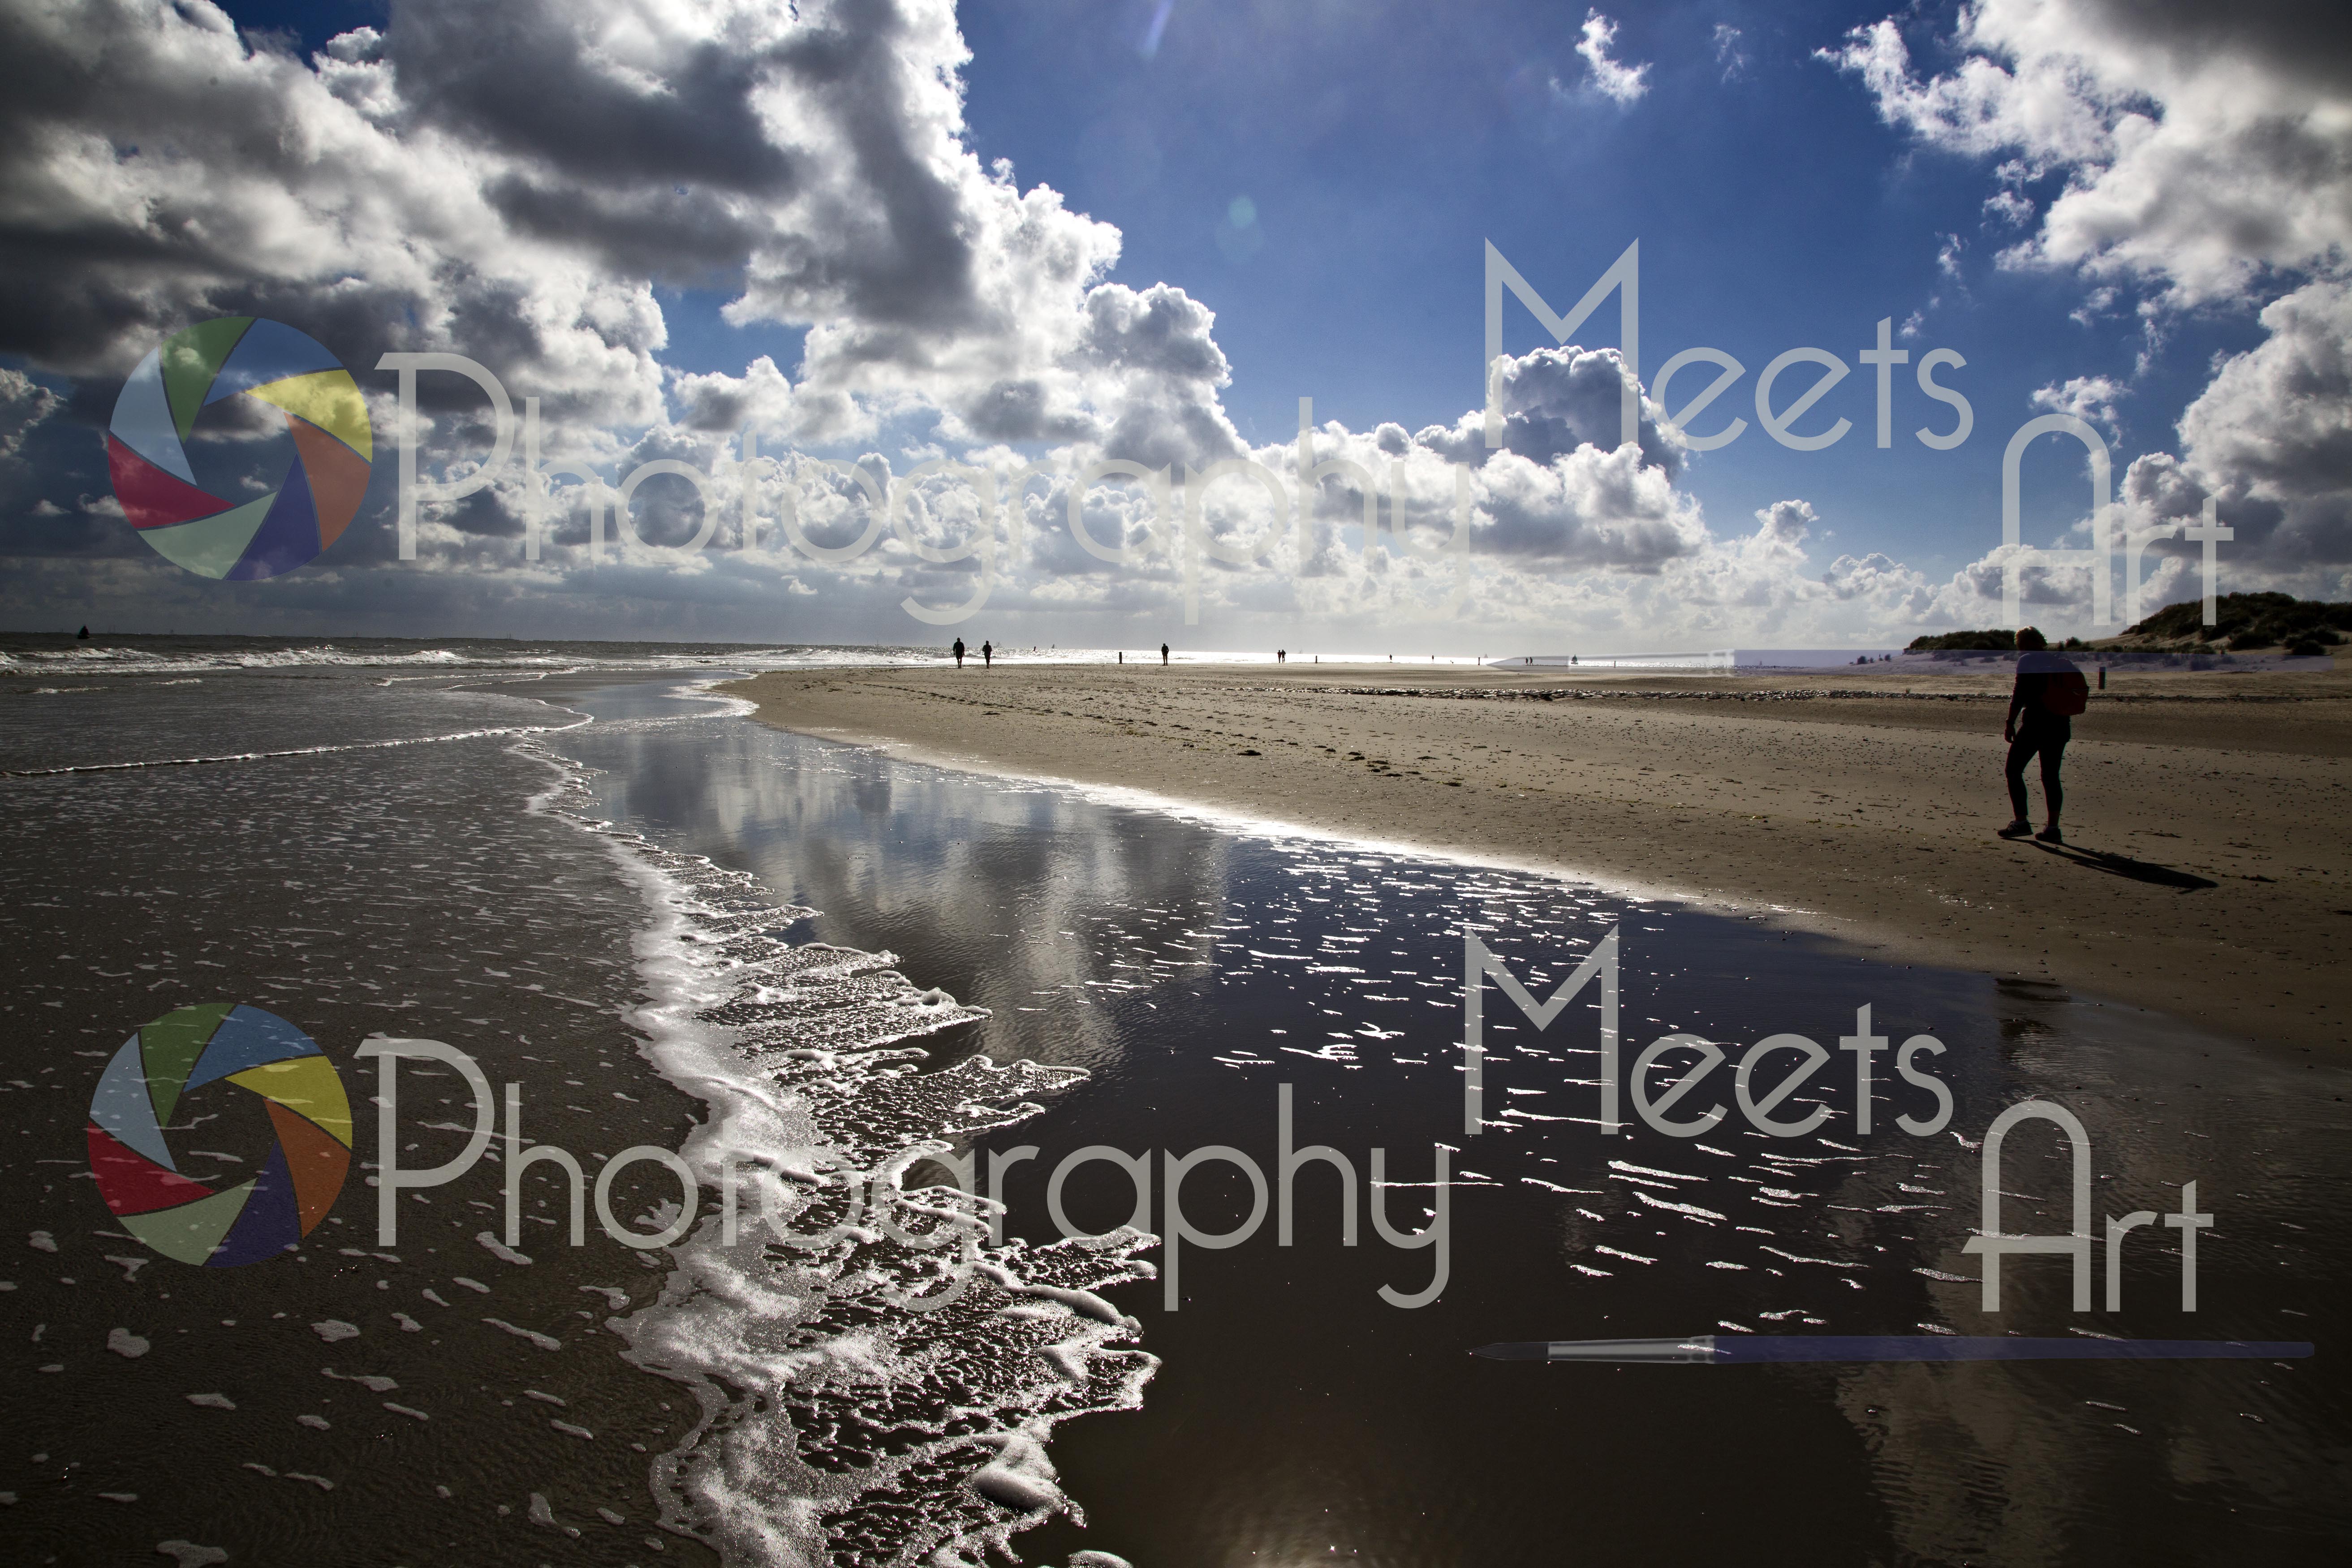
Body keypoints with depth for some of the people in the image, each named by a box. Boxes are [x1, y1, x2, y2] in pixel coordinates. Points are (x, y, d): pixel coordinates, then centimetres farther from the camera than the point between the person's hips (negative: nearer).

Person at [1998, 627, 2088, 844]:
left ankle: (2021, 821, -7)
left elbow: (2020, 694, -12)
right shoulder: (2062, 662, 14)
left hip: (2035, 724, -7)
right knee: (2051, 777, 9)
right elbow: (2082, 691, 15)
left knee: (2014, 770, 1)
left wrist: (2010, 723, -9)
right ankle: (2053, 828, 5)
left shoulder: (2028, 661, -5)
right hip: (2060, 726, 7)